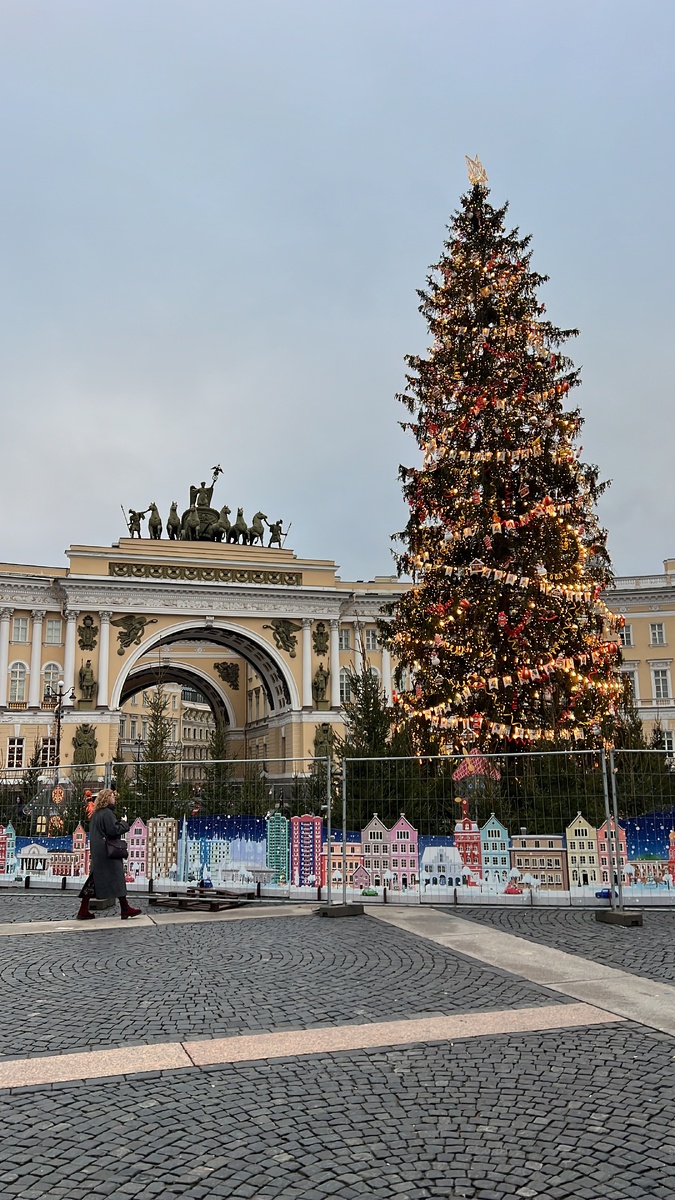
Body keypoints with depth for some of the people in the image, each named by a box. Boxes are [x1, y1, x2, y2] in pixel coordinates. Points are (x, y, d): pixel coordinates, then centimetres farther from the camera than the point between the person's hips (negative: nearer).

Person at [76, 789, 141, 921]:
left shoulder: (95, 814, 14)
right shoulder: (107, 813, -14)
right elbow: (114, 830, -20)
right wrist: (124, 824, -2)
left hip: (96, 852, 9)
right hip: (108, 852, -9)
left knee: (93, 880, 8)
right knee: (117, 879, -2)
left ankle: (83, 911, 8)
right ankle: (125, 909, 1)